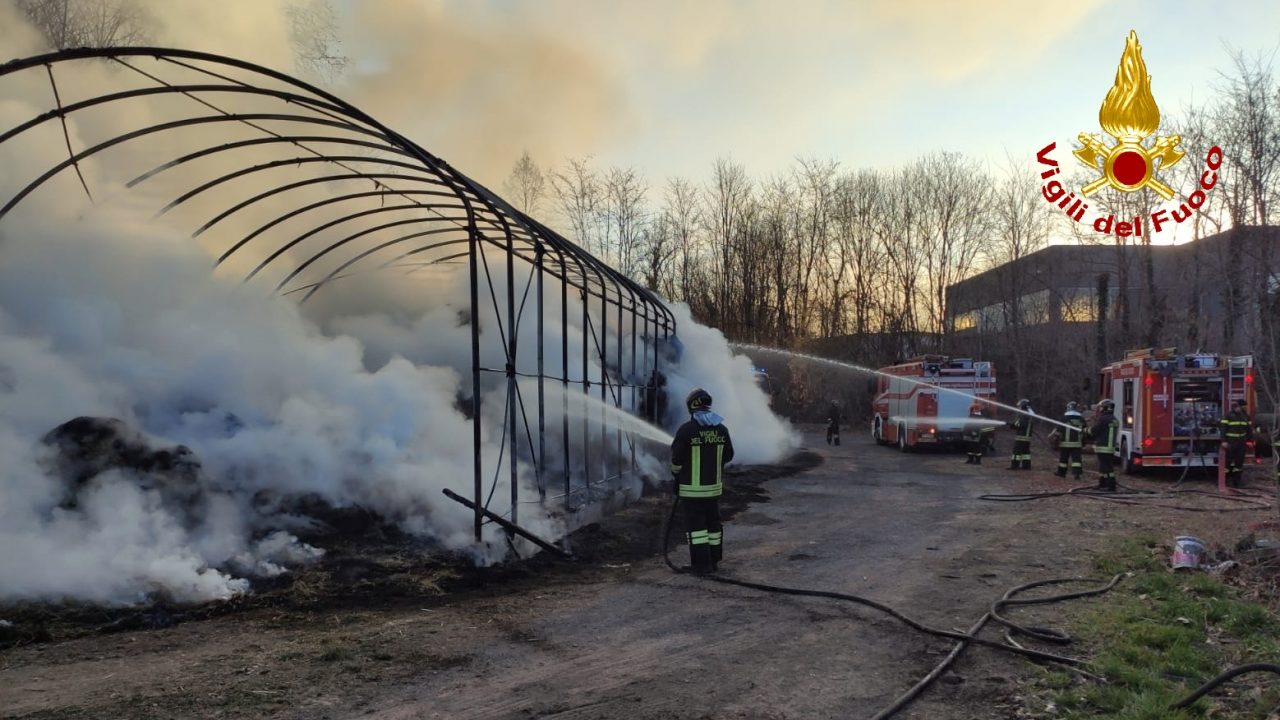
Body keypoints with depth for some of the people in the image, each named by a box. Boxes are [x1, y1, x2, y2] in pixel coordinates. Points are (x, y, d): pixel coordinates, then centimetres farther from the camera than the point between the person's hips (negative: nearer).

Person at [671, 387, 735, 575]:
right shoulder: (721, 429, 1)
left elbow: (676, 459, -10)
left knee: (696, 524, 1)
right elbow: (728, 456, 10)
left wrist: (676, 476, 8)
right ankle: (714, 560, 23)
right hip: (714, 486, 5)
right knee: (713, 523, 16)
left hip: (692, 488, -5)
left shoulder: (686, 430, -15)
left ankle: (701, 564, 1)